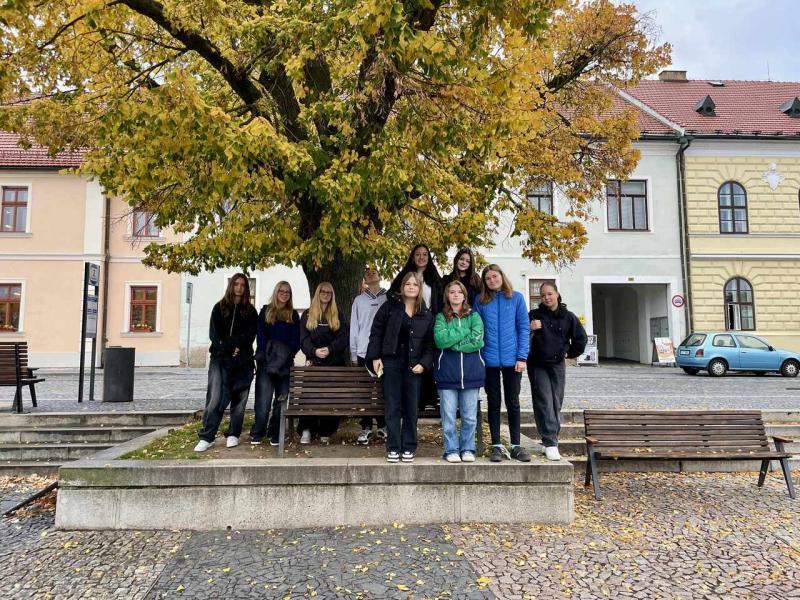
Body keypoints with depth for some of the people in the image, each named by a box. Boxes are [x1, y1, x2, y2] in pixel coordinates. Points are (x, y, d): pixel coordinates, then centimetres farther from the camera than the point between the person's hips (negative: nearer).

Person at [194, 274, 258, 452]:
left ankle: (233, 435, 12)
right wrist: (228, 349, -10)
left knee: (239, 399, 2)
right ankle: (206, 437, -6)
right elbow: (214, 334, 3)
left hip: (242, 361, 1)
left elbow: (249, 336, 0)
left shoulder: (250, 311, 11)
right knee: (215, 398, -10)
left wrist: (231, 343, -13)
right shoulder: (219, 308, 10)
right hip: (220, 359, -1)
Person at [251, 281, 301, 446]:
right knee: (264, 397, -8)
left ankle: (275, 434, 8)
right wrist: (269, 355, -10)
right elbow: (260, 335, 3)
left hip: (285, 363, 2)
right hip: (266, 362, -2)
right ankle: (257, 433, 1)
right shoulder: (266, 311, 10)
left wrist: (286, 355, -8)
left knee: (282, 398, 0)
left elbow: (296, 340, 7)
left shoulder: (293, 315, 14)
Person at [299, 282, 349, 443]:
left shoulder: (338, 315, 11)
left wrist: (330, 349, -16)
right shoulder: (307, 315, 12)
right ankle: (307, 430, -4)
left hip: (335, 362, 0)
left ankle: (326, 432, 5)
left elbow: (344, 337, 1)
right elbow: (304, 338, 2)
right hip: (313, 360, 0)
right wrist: (314, 351, -16)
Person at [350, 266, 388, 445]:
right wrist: (354, 354, 3)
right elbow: (354, 327, 8)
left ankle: (383, 426, 15)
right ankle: (366, 428, 11)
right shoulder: (359, 300, 10)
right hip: (364, 352, 1)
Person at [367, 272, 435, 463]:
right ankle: (393, 447, 11)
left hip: (414, 366, 1)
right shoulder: (390, 306, 2)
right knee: (392, 407, 2)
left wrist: (424, 363, -7)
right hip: (391, 362, -1)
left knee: (411, 408, 5)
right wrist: (375, 357, -4)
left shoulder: (427, 314, 6)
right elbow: (376, 331, 3)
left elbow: (430, 343, 6)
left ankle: (409, 448, 16)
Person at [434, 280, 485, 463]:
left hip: (471, 372, 1)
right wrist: (465, 332, -8)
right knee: (448, 416, 2)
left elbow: (477, 340, -7)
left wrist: (451, 343, -8)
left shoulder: (474, 316, 9)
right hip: (447, 373, -1)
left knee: (470, 417, 6)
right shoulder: (441, 317, 7)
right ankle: (451, 450, 15)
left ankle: (467, 449, 21)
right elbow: (440, 339, -11)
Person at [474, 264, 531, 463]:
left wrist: (522, 357, -8)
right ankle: (497, 445, 16)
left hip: (512, 359, 0)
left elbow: (524, 328, 0)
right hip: (489, 360, 1)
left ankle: (516, 445, 18)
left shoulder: (516, 298, 2)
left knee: (513, 402, 8)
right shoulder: (480, 301, 4)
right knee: (494, 403, 8)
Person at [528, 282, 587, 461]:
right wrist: (530, 328, -19)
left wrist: (570, 353, 8)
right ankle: (550, 443, -8)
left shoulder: (568, 317, 1)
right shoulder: (534, 315, -3)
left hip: (558, 365, 2)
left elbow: (580, 338, 9)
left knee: (556, 404, 5)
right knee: (544, 403, -8)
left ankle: (550, 440, 18)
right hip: (538, 365, -2)